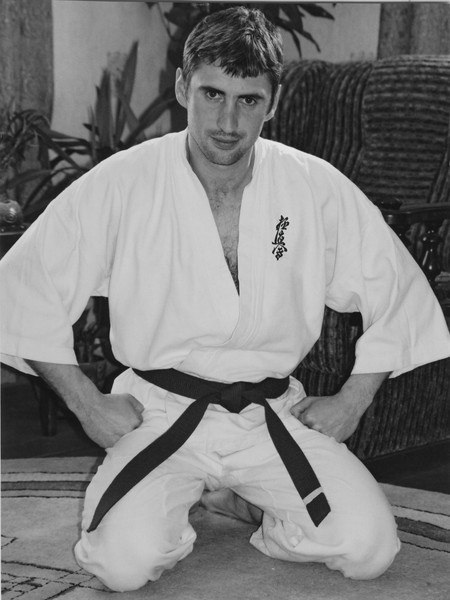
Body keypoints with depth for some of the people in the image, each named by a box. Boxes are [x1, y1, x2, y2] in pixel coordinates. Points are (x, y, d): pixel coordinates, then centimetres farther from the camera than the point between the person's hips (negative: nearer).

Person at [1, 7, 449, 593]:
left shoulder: (317, 189, -4)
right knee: (126, 560, -26)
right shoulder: (121, 185, -10)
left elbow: (398, 290, 7)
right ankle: (172, 502, 10)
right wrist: (86, 402, -5)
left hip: (273, 416, 2)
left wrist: (352, 401, 1)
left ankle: (238, 499, 11)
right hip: (160, 410, -1)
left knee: (369, 547, -17)